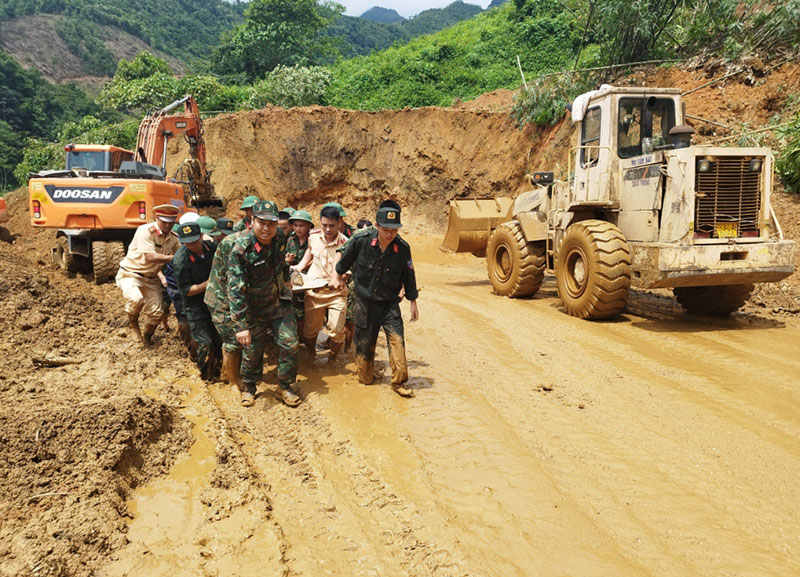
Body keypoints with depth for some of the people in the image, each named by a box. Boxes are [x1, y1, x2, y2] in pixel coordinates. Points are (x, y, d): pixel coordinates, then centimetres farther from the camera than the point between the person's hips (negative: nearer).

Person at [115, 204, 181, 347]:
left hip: (151, 278, 6)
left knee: (156, 312, 0)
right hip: (130, 273, -6)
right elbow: (150, 257, -28)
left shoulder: (173, 238, 1)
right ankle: (133, 322, 2)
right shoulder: (145, 231, -21)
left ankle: (147, 336, 31)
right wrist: (173, 258, -26)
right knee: (136, 299, -33)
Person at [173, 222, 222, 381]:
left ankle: (216, 370, 38)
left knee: (220, 338, 14)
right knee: (205, 343, -4)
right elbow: (186, 290, -20)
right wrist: (210, 282, -25)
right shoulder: (180, 260, -23)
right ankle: (207, 377, 19)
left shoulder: (211, 247, -9)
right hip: (195, 305, -5)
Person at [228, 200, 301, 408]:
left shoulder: (280, 237, -10)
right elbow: (235, 289, -28)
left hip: (280, 302, 4)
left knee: (289, 344, 0)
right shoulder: (241, 249, -27)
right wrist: (241, 325, -31)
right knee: (252, 351, 8)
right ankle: (249, 388, 34)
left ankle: (284, 388, 19)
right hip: (254, 309, -4)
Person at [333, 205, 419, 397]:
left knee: (397, 340, -12)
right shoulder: (361, 241, -14)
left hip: (390, 304, 0)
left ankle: (398, 382, 0)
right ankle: (366, 378, 31)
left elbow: (408, 276, 4)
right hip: (364, 302, 0)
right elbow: (345, 258, 7)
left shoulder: (403, 248, -9)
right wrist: (338, 276, 21)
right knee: (364, 342, 10)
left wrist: (413, 302, 9)